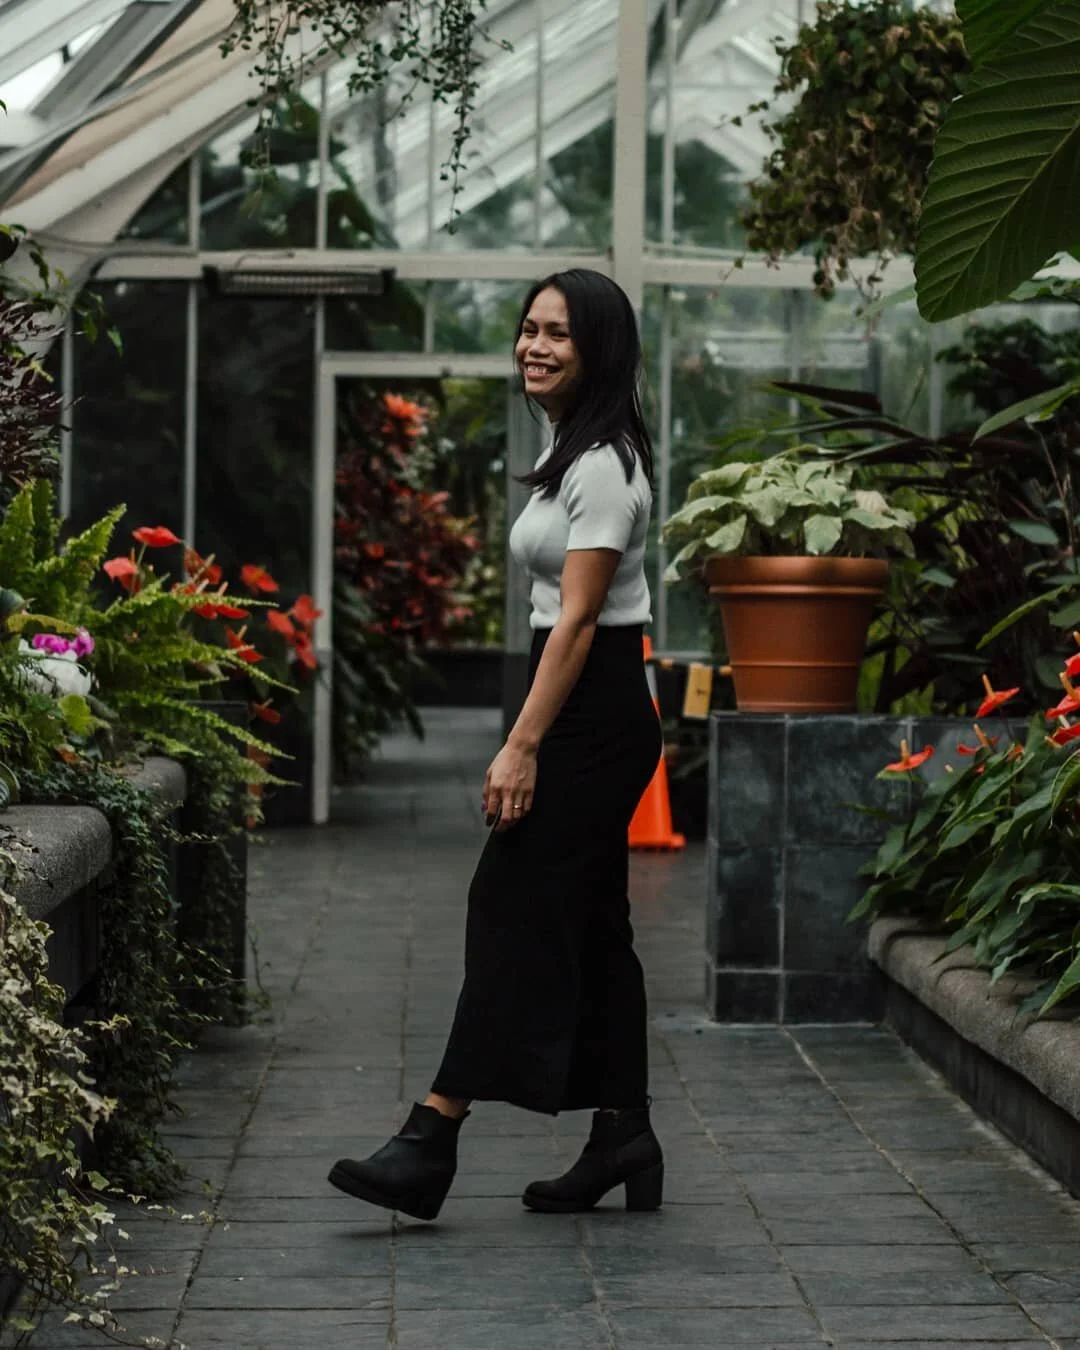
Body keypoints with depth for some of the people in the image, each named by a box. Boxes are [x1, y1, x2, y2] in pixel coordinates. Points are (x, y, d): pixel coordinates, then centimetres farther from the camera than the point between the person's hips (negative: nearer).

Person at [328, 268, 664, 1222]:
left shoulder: (602, 465, -14)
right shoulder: (572, 449, 17)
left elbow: (578, 618, -20)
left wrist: (522, 747, -24)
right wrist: (532, 739, 21)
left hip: (592, 713, -10)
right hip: (592, 713, 10)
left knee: (514, 909, -11)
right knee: (589, 923, 9)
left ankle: (434, 1140, -12)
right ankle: (622, 1137, 12)